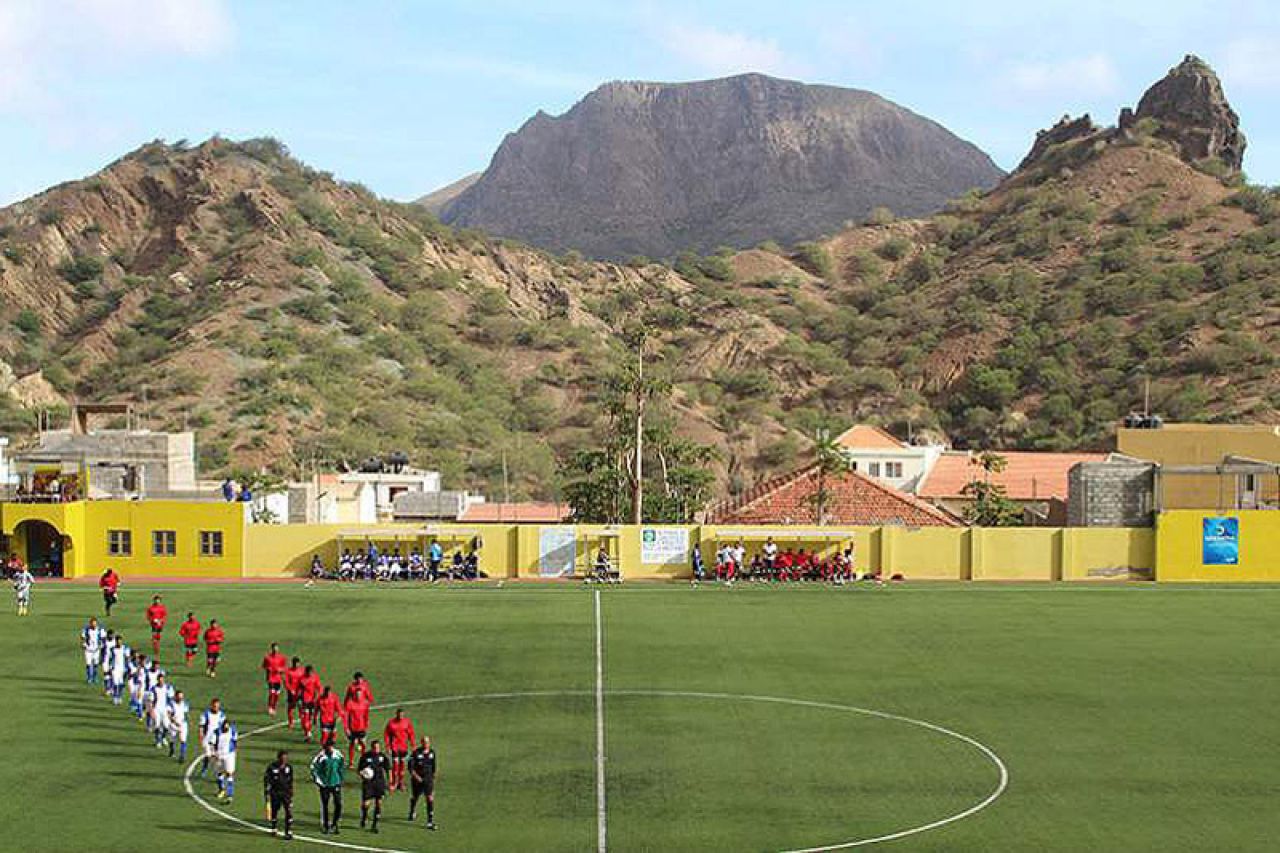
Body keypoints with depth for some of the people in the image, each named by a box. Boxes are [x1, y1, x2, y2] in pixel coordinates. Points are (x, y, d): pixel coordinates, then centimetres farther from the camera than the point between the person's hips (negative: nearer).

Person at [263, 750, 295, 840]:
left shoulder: (289, 767, 3)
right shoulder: (272, 767, -8)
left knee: (288, 812, -9)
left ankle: (289, 832, -7)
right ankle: (274, 828, 33)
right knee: (274, 811, 11)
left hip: (286, 793, 1)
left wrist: (291, 791, 16)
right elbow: (266, 779, -5)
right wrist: (266, 793, -8)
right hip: (275, 793, -1)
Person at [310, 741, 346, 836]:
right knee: (325, 806, 5)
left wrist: (341, 778, 11)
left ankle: (334, 824, 15)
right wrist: (318, 782, -6)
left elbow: (343, 766, 16)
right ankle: (325, 827, 18)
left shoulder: (338, 755, -1)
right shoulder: (321, 756, -12)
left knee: (338, 805, -3)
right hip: (325, 785, -3)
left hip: (336, 784, 3)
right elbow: (313, 768, -5)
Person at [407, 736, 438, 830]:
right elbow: (410, 767, -13)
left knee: (430, 799, -11)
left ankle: (430, 821, -12)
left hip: (428, 779, 2)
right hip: (417, 779, -2)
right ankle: (412, 813, 48)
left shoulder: (432, 752, 2)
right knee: (415, 797, 17)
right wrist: (416, 776, -22)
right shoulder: (416, 753, -12)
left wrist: (433, 776, 18)